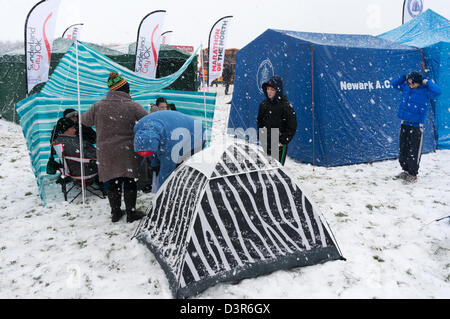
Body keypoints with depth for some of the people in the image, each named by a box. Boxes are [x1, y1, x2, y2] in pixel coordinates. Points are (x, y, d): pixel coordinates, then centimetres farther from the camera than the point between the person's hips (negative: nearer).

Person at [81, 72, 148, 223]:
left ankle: (115, 212, 25)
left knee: (112, 182, 15)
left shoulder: (97, 106, -1)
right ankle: (131, 213, 17)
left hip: (106, 154, 3)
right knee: (129, 182, 9)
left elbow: (85, 120, 14)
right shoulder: (133, 106, -9)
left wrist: (79, 115, 35)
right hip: (127, 153, -3)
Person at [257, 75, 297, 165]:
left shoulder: (286, 105, -12)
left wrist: (283, 141, -12)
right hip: (265, 144, 6)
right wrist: (260, 137, 10)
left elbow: (292, 127, -11)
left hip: (279, 145, -5)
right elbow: (259, 122, 18)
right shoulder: (263, 104, 6)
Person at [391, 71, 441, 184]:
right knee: (403, 149, 14)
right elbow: (394, 84, 22)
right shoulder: (406, 87, 7)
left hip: (416, 126, -6)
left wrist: (427, 82, -17)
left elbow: (437, 91, -28)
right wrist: (404, 77, 7)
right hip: (404, 124, 6)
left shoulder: (425, 91, -10)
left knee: (414, 152, -2)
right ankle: (405, 171, 28)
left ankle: (413, 175, 9)